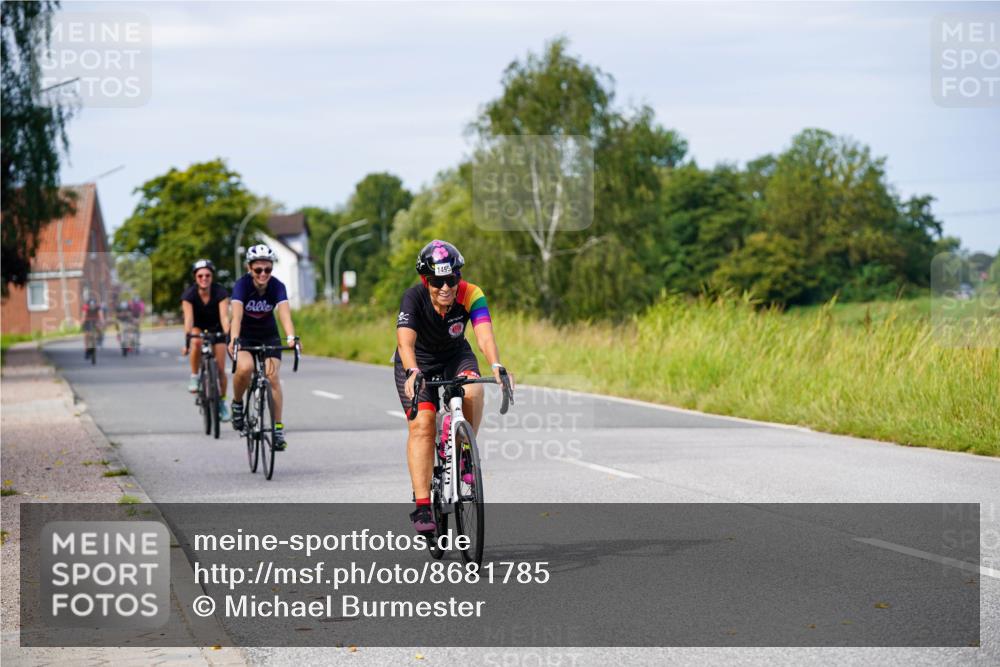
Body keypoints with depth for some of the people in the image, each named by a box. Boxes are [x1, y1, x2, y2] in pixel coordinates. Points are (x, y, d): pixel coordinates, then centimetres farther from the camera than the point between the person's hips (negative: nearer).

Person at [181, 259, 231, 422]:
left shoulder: (220, 292, -27)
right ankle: (194, 377, -20)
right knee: (197, 342, -37)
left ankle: (222, 402, 13)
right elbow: (188, 318, -37)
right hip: (198, 327, 0)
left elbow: (224, 316, -36)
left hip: (216, 328, 0)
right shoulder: (189, 295, -27)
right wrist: (187, 339, -52)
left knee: (220, 369, -7)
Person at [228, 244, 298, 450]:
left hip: (268, 335, 2)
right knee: (245, 367, -30)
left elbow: (285, 313, -35)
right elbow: (237, 315, -38)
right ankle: (237, 404, -2)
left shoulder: (277, 286, -20)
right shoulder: (242, 285, -25)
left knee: (273, 376, -15)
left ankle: (278, 428, -7)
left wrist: (291, 337, -53)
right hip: (243, 335, -2)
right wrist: (233, 340, -55)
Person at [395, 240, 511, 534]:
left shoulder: (471, 295, -26)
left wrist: (497, 367, -58)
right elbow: (405, 341, -42)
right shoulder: (414, 297, -29)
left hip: (455, 357, 1)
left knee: (473, 391, -32)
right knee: (422, 425, -19)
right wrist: (412, 373, -61)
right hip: (418, 363, -1)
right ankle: (422, 507, -18)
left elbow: (485, 335, -39)